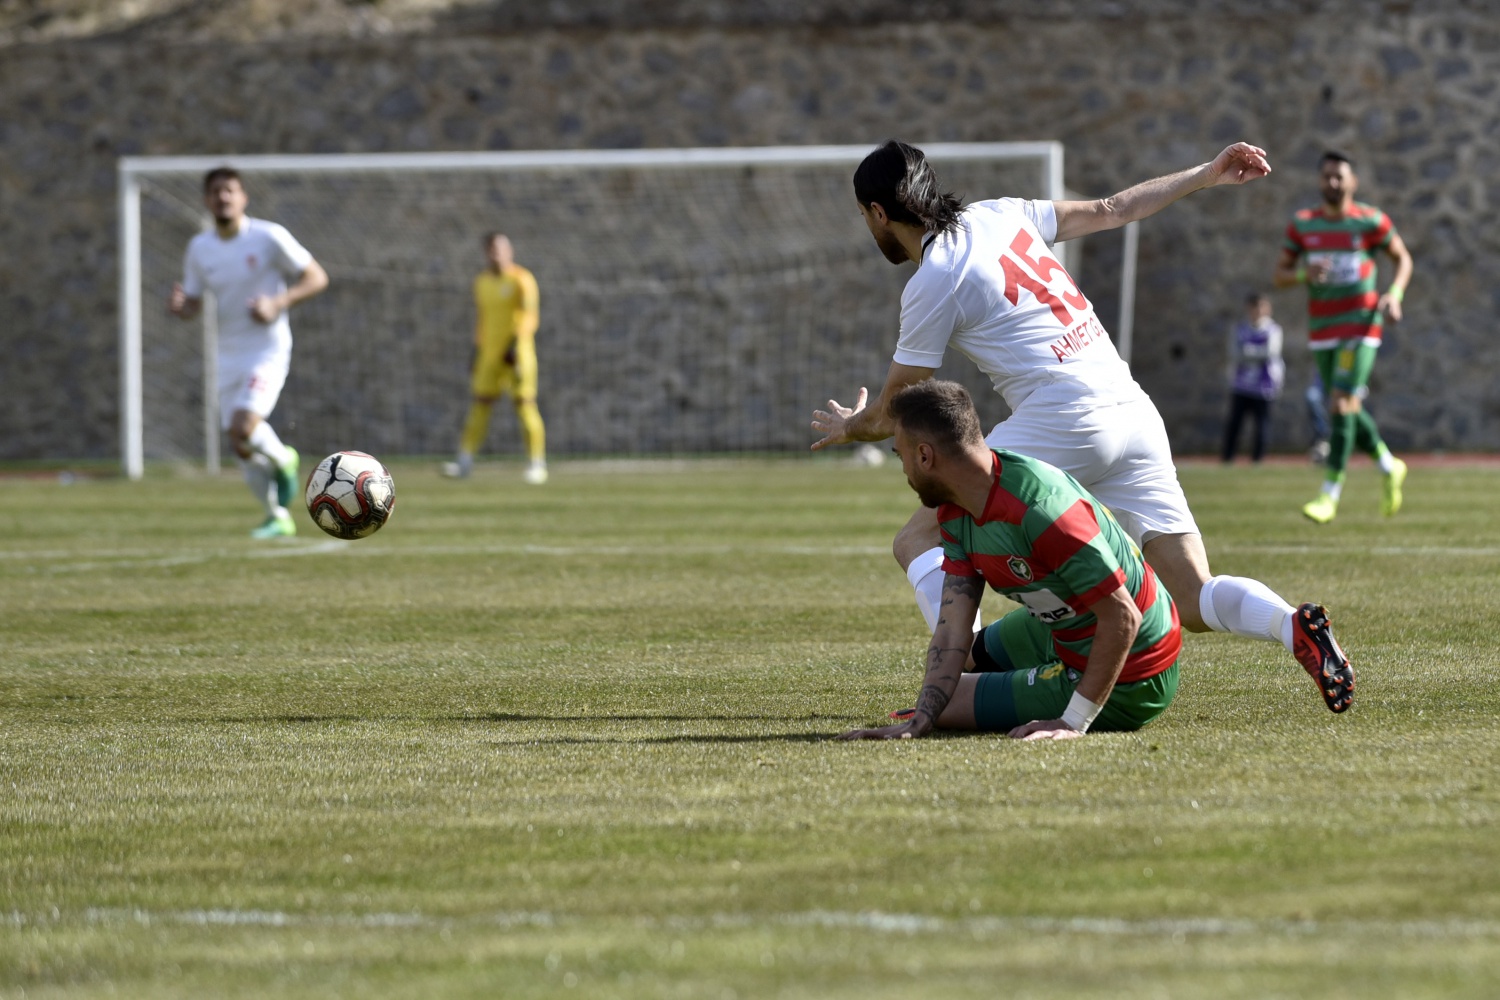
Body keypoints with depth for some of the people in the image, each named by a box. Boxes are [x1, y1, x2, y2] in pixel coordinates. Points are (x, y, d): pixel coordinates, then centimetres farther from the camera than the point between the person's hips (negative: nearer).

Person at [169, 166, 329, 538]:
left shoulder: (269, 237, -9)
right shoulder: (199, 248, 5)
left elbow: (317, 277, -6)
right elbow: (191, 306, 10)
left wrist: (278, 304, -21)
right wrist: (178, 305, -15)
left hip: (268, 350, -5)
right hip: (229, 355, 5)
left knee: (243, 427, -24)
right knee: (245, 451, 5)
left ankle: (283, 459, 7)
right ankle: (277, 517, 24)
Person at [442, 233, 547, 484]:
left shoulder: (521, 280, -5)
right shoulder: (482, 282, 14)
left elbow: (531, 315, -14)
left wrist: (516, 343, -25)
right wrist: (477, 350, 18)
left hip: (517, 353, -5)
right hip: (489, 354, 5)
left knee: (525, 405, -7)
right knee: (480, 405, -2)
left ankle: (537, 465, -3)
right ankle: (465, 461, -5)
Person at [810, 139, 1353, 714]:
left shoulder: (932, 284, -2)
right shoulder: (998, 215, 17)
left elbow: (893, 415, 7)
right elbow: (1110, 211, 25)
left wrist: (847, 428, 29)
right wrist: (1206, 177, 36)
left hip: (1061, 421, -7)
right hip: (1135, 413, 7)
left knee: (918, 542, 1)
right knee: (1194, 604, 6)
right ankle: (1293, 626, -21)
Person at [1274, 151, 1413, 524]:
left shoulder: (1370, 221, -4)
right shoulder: (1303, 224, 4)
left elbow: (1403, 258, 9)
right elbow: (1279, 275, 6)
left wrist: (1395, 294, -9)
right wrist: (1303, 273, -16)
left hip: (1362, 327, -4)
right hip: (1323, 330, 4)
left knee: (1342, 405, -15)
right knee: (1345, 410, 10)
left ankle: (1330, 494, -13)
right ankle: (1389, 467, 34)